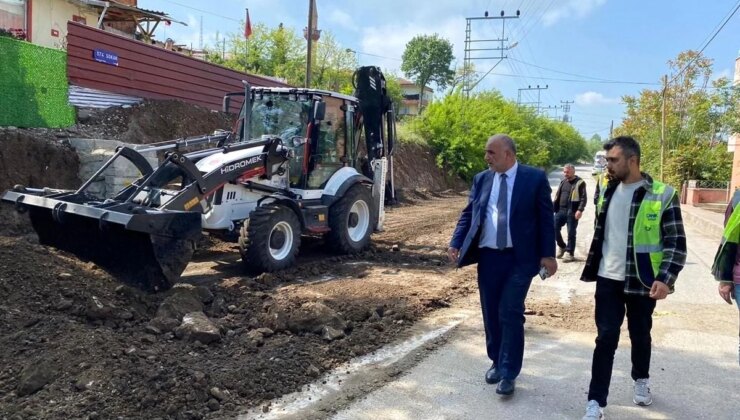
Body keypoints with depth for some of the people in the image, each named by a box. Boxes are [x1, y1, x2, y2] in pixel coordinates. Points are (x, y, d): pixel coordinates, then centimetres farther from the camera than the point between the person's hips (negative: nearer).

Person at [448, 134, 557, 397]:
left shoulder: (535, 178, -3)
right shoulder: (481, 179, 8)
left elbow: (546, 218, -1)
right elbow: (468, 214, 9)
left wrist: (548, 254, -6)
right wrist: (456, 243, -5)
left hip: (519, 258, -4)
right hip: (488, 257, 4)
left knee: (510, 314, -6)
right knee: (491, 314, 11)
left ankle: (509, 373, 7)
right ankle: (497, 362, 30)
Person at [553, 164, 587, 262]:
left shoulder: (580, 183, -4)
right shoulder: (563, 182, 16)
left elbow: (583, 198, -10)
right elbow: (557, 196, 21)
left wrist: (580, 210, -21)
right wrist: (552, 207, 12)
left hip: (572, 212, -6)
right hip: (560, 210, 6)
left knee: (571, 233, 0)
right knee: (554, 228, 1)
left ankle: (569, 253, 9)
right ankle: (562, 246, 22)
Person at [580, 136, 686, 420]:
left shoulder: (662, 195, -10)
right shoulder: (608, 191, 5)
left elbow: (677, 243, -10)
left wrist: (665, 278, -21)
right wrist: (592, 267, 16)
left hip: (642, 281, -2)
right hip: (608, 279, 3)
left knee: (640, 335, 15)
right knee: (606, 338, 0)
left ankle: (641, 380, 42)